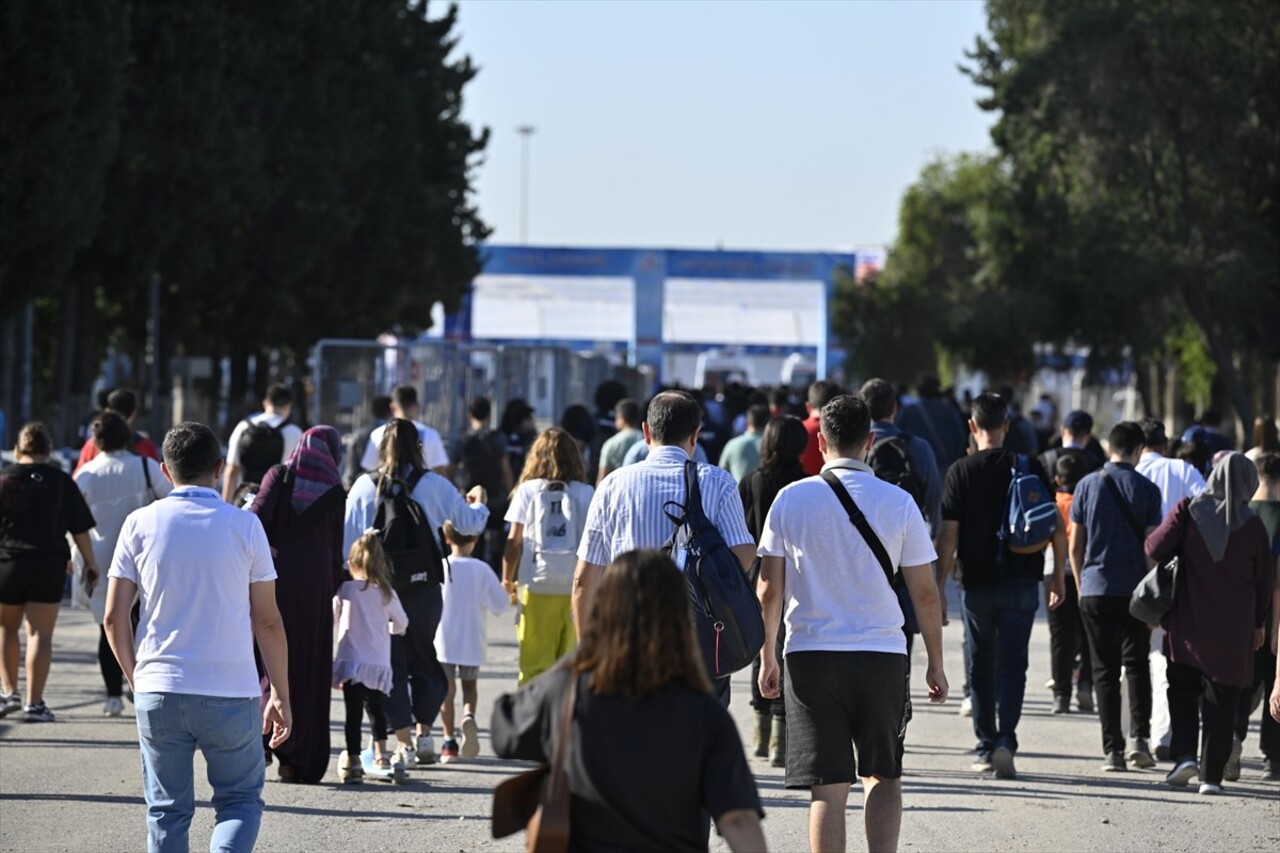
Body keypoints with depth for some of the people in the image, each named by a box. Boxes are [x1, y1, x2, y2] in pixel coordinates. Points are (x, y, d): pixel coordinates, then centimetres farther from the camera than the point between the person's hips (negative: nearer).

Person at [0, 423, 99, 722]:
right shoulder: (61, 481, 0)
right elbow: (80, 529, 2)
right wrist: (90, 563, 12)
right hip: (49, 566, 0)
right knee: (40, 634, 2)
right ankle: (34, 703, 0)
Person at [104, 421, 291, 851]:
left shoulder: (141, 524, 1)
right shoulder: (244, 526, -2)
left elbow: (114, 617, 1)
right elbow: (267, 621, 1)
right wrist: (280, 694, 11)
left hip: (159, 691, 1)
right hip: (231, 692, -1)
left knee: (167, 811, 12)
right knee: (241, 800, 11)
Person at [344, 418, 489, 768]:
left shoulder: (365, 486, -1)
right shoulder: (433, 485, -2)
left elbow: (347, 538, 0)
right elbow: (469, 523, 7)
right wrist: (478, 504, 29)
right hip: (423, 586, 0)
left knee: (391, 662, 5)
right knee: (424, 660, 16)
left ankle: (403, 742, 2)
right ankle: (424, 733, 12)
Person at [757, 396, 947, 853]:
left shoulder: (790, 499, 0)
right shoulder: (898, 503, -1)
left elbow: (769, 589, 2)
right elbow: (925, 593, 1)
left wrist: (766, 656, 13)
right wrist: (935, 662, 11)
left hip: (811, 654, 0)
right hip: (883, 655, 0)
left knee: (828, 788, 2)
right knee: (883, 776, 15)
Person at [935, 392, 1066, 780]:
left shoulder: (960, 471, -5)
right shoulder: (1029, 468, -1)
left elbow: (948, 536, -7)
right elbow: (1056, 527, 1)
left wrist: (939, 587, -2)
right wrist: (1057, 575, 13)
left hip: (976, 584, 0)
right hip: (1021, 583, 0)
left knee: (982, 666, 11)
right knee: (1012, 664, 2)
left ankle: (986, 747, 14)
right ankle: (1005, 740, -15)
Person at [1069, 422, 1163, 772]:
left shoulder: (1088, 485, 1)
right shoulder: (1147, 490, -3)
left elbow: (1075, 545, 4)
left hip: (1096, 589, 1)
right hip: (1135, 591, 0)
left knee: (1105, 669, 4)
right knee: (1137, 664, 14)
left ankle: (1113, 750, 1)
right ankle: (1139, 736, -1)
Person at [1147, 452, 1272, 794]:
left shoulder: (1187, 512, -6)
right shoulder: (1252, 525, -4)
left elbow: (1154, 550, -12)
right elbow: (1265, 579, 3)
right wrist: (1259, 623, 15)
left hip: (1187, 624, 0)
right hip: (1233, 631, 0)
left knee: (1183, 689, 16)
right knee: (1221, 701, 6)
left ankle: (1184, 754, -2)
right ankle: (1212, 775, 5)